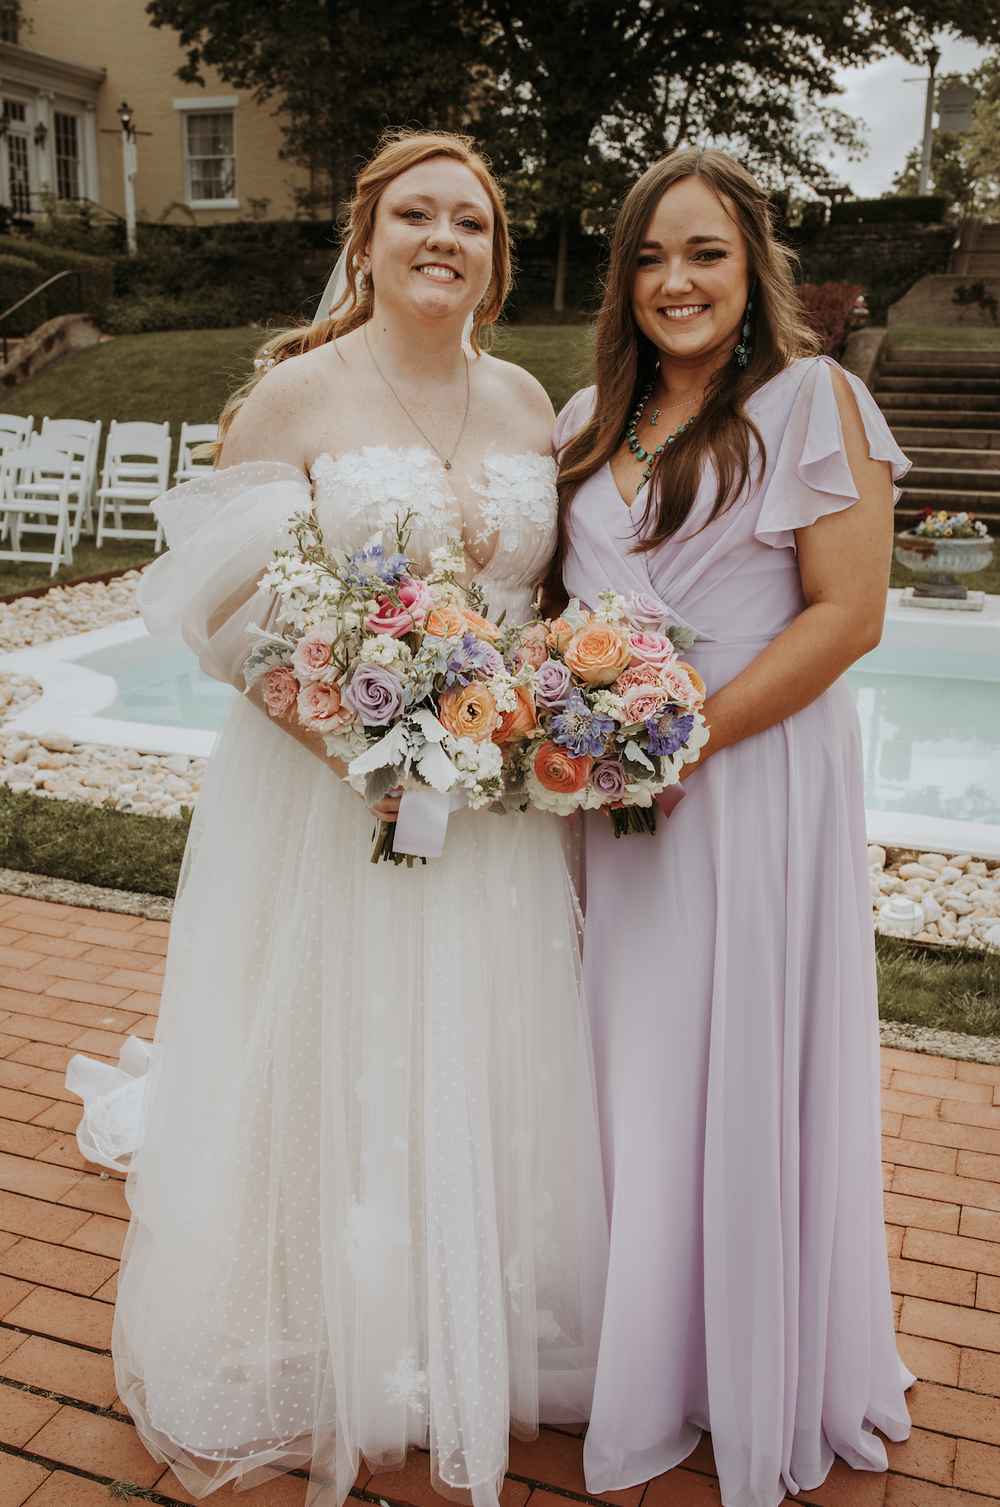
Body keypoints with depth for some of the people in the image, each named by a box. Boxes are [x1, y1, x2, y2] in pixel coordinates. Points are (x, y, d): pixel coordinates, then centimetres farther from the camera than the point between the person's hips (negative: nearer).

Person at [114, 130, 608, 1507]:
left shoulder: (527, 401, 9)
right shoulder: (297, 392, -5)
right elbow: (230, 606, -9)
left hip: (494, 802, 4)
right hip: (328, 789, -4)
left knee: (481, 1076, 13)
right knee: (334, 1078, 7)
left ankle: (473, 1354, 36)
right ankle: (319, 1372, 31)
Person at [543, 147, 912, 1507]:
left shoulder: (810, 400, -6)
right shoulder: (591, 418, 12)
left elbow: (848, 614, -13)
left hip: (755, 777, -5)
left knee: (744, 1076, 5)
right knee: (627, 1073, 14)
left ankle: (762, 1392, 30)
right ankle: (639, 1363, 37)